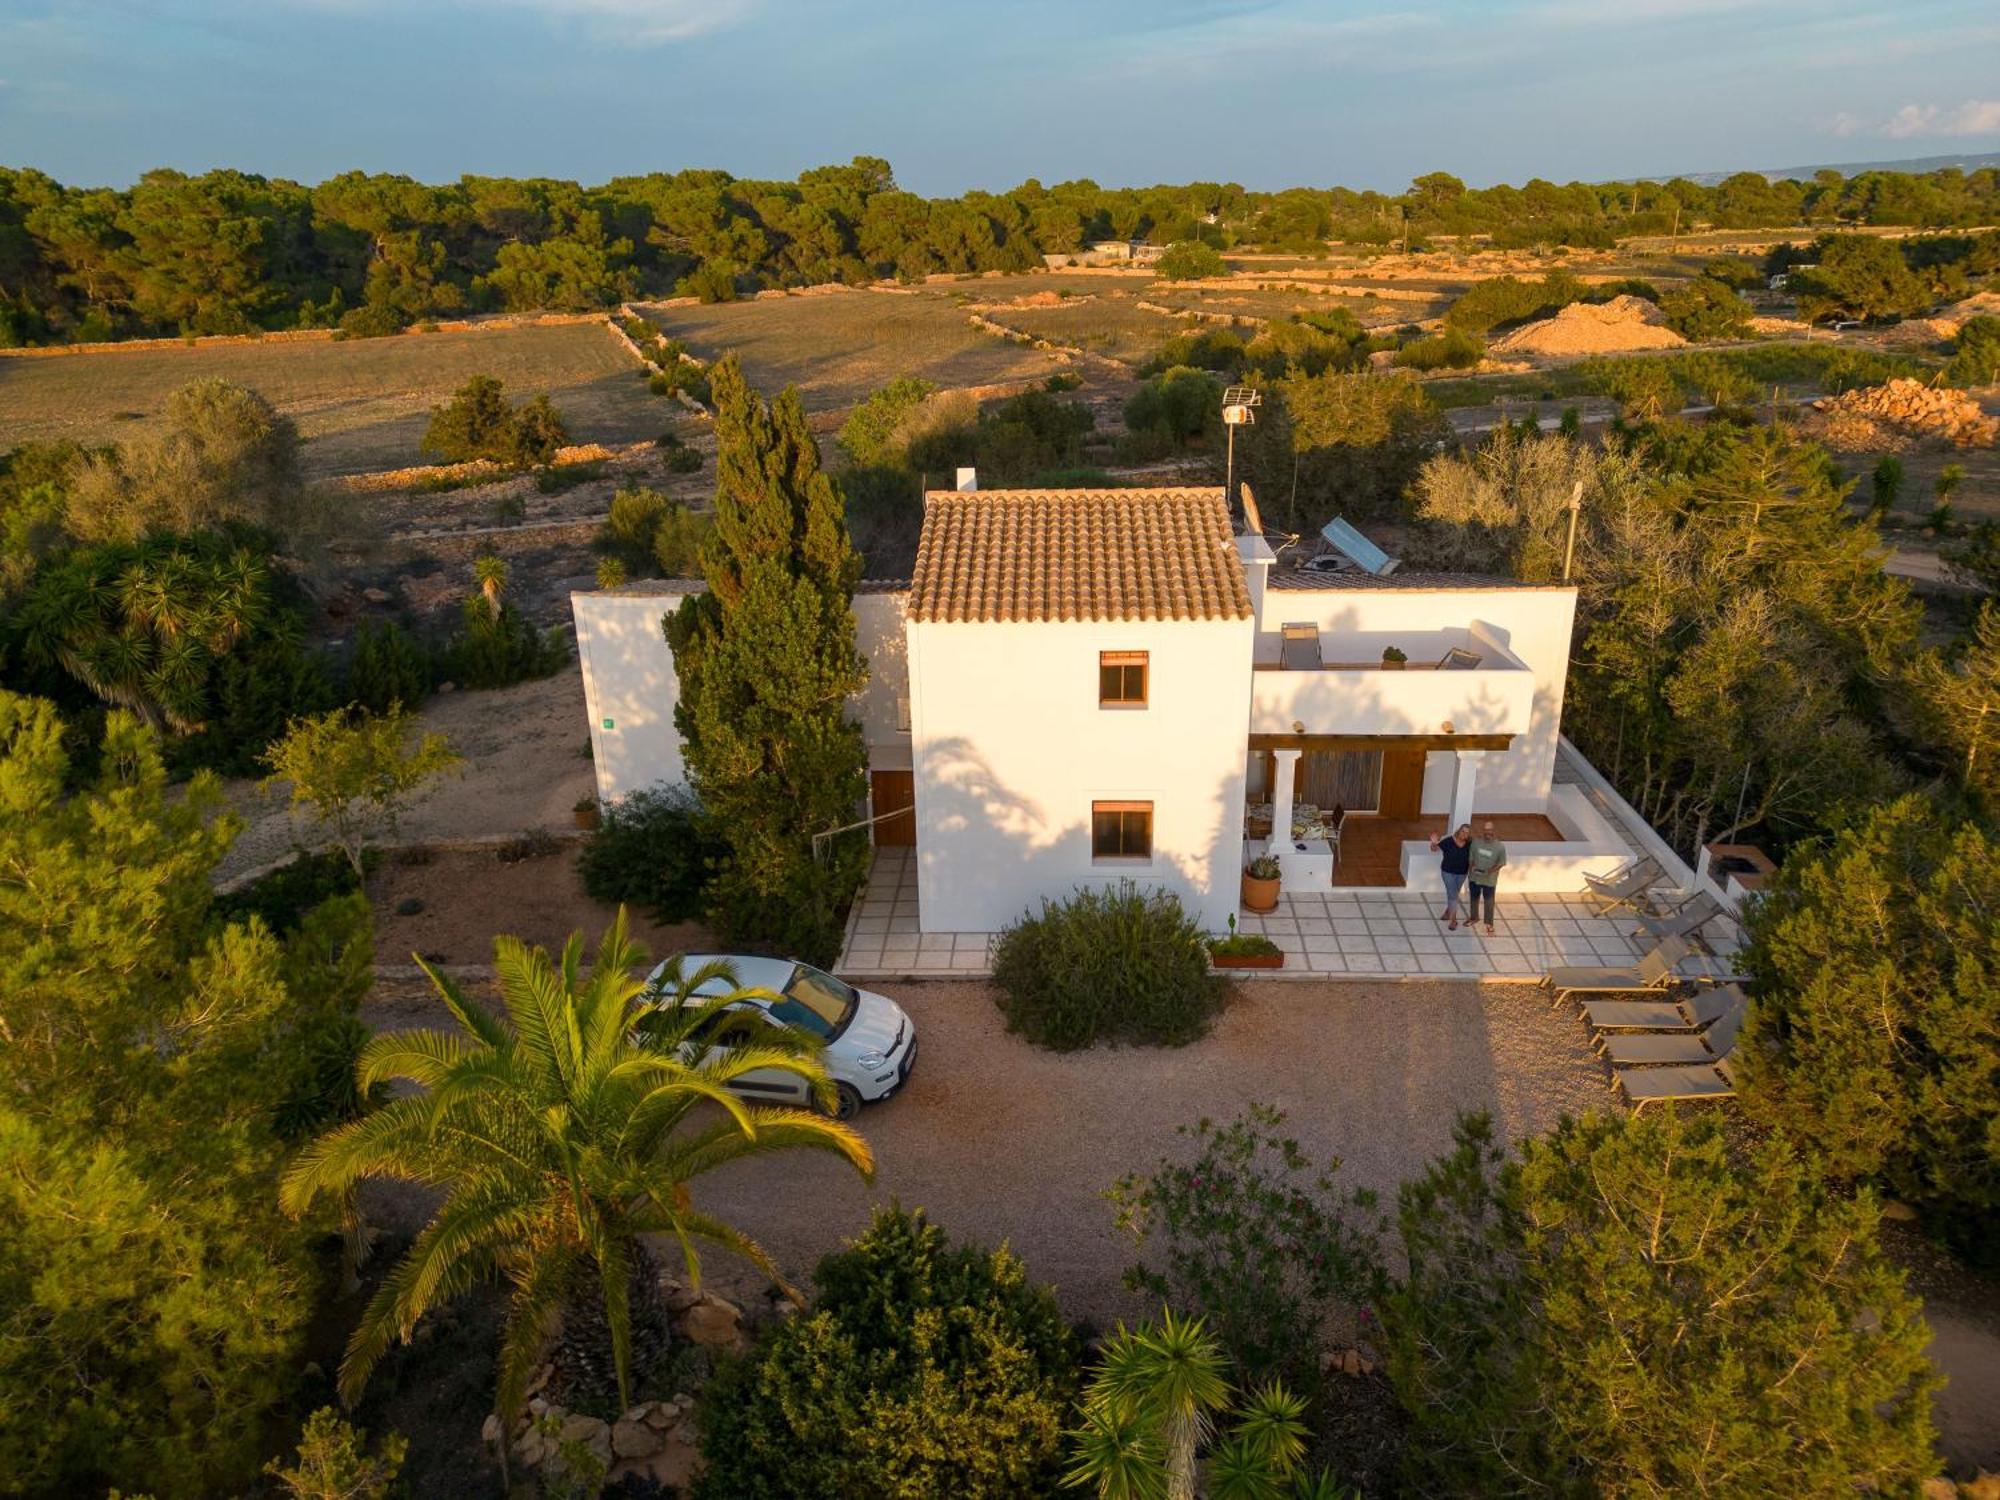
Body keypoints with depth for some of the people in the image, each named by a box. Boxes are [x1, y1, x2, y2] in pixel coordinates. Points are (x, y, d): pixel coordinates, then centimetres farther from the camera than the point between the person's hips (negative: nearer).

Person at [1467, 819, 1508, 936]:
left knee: (1489, 902, 12)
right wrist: (1472, 866, -16)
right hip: (1474, 877, 3)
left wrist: (1491, 871, -24)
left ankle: (1489, 924, 30)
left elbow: (1501, 863, -10)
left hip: (1489, 879, -3)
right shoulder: (1476, 842, -11)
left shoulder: (1500, 846, -18)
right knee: (1474, 898, 23)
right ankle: (1473, 917, 46)